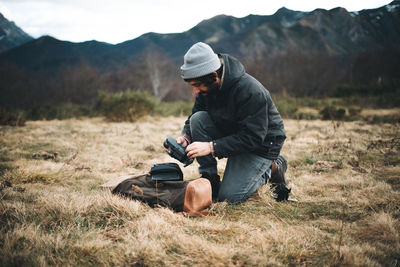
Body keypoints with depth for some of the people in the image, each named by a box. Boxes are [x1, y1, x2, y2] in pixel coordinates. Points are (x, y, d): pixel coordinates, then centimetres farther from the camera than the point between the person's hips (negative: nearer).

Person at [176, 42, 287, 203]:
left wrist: (212, 147, -35)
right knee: (198, 119, -20)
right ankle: (209, 176, -9)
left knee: (229, 197, -15)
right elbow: (194, 115, 2)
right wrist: (185, 137, -20)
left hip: (262, 143, -6)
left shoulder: (250, 90, -32)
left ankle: (270, 169, 9)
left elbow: (254, 137, -32)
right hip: (232, 134, 7)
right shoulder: (206, 87, -10)